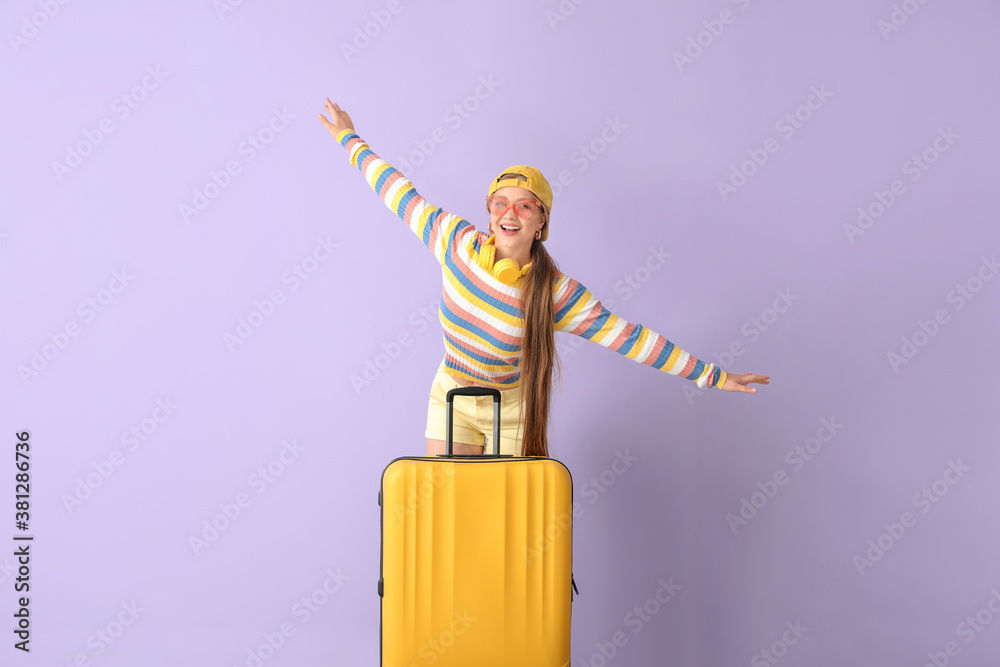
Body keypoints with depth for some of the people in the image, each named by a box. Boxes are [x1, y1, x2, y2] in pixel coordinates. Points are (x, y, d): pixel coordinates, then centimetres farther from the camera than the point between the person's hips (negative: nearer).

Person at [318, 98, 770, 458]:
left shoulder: (554, 291, -20)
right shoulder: (458, 242, -15)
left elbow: (625, 335, -18)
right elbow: (402, 195, -2)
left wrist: (710, 375, -18)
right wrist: (351, 141, 10)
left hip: (513, 411, -2)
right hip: (452, 401, 2)